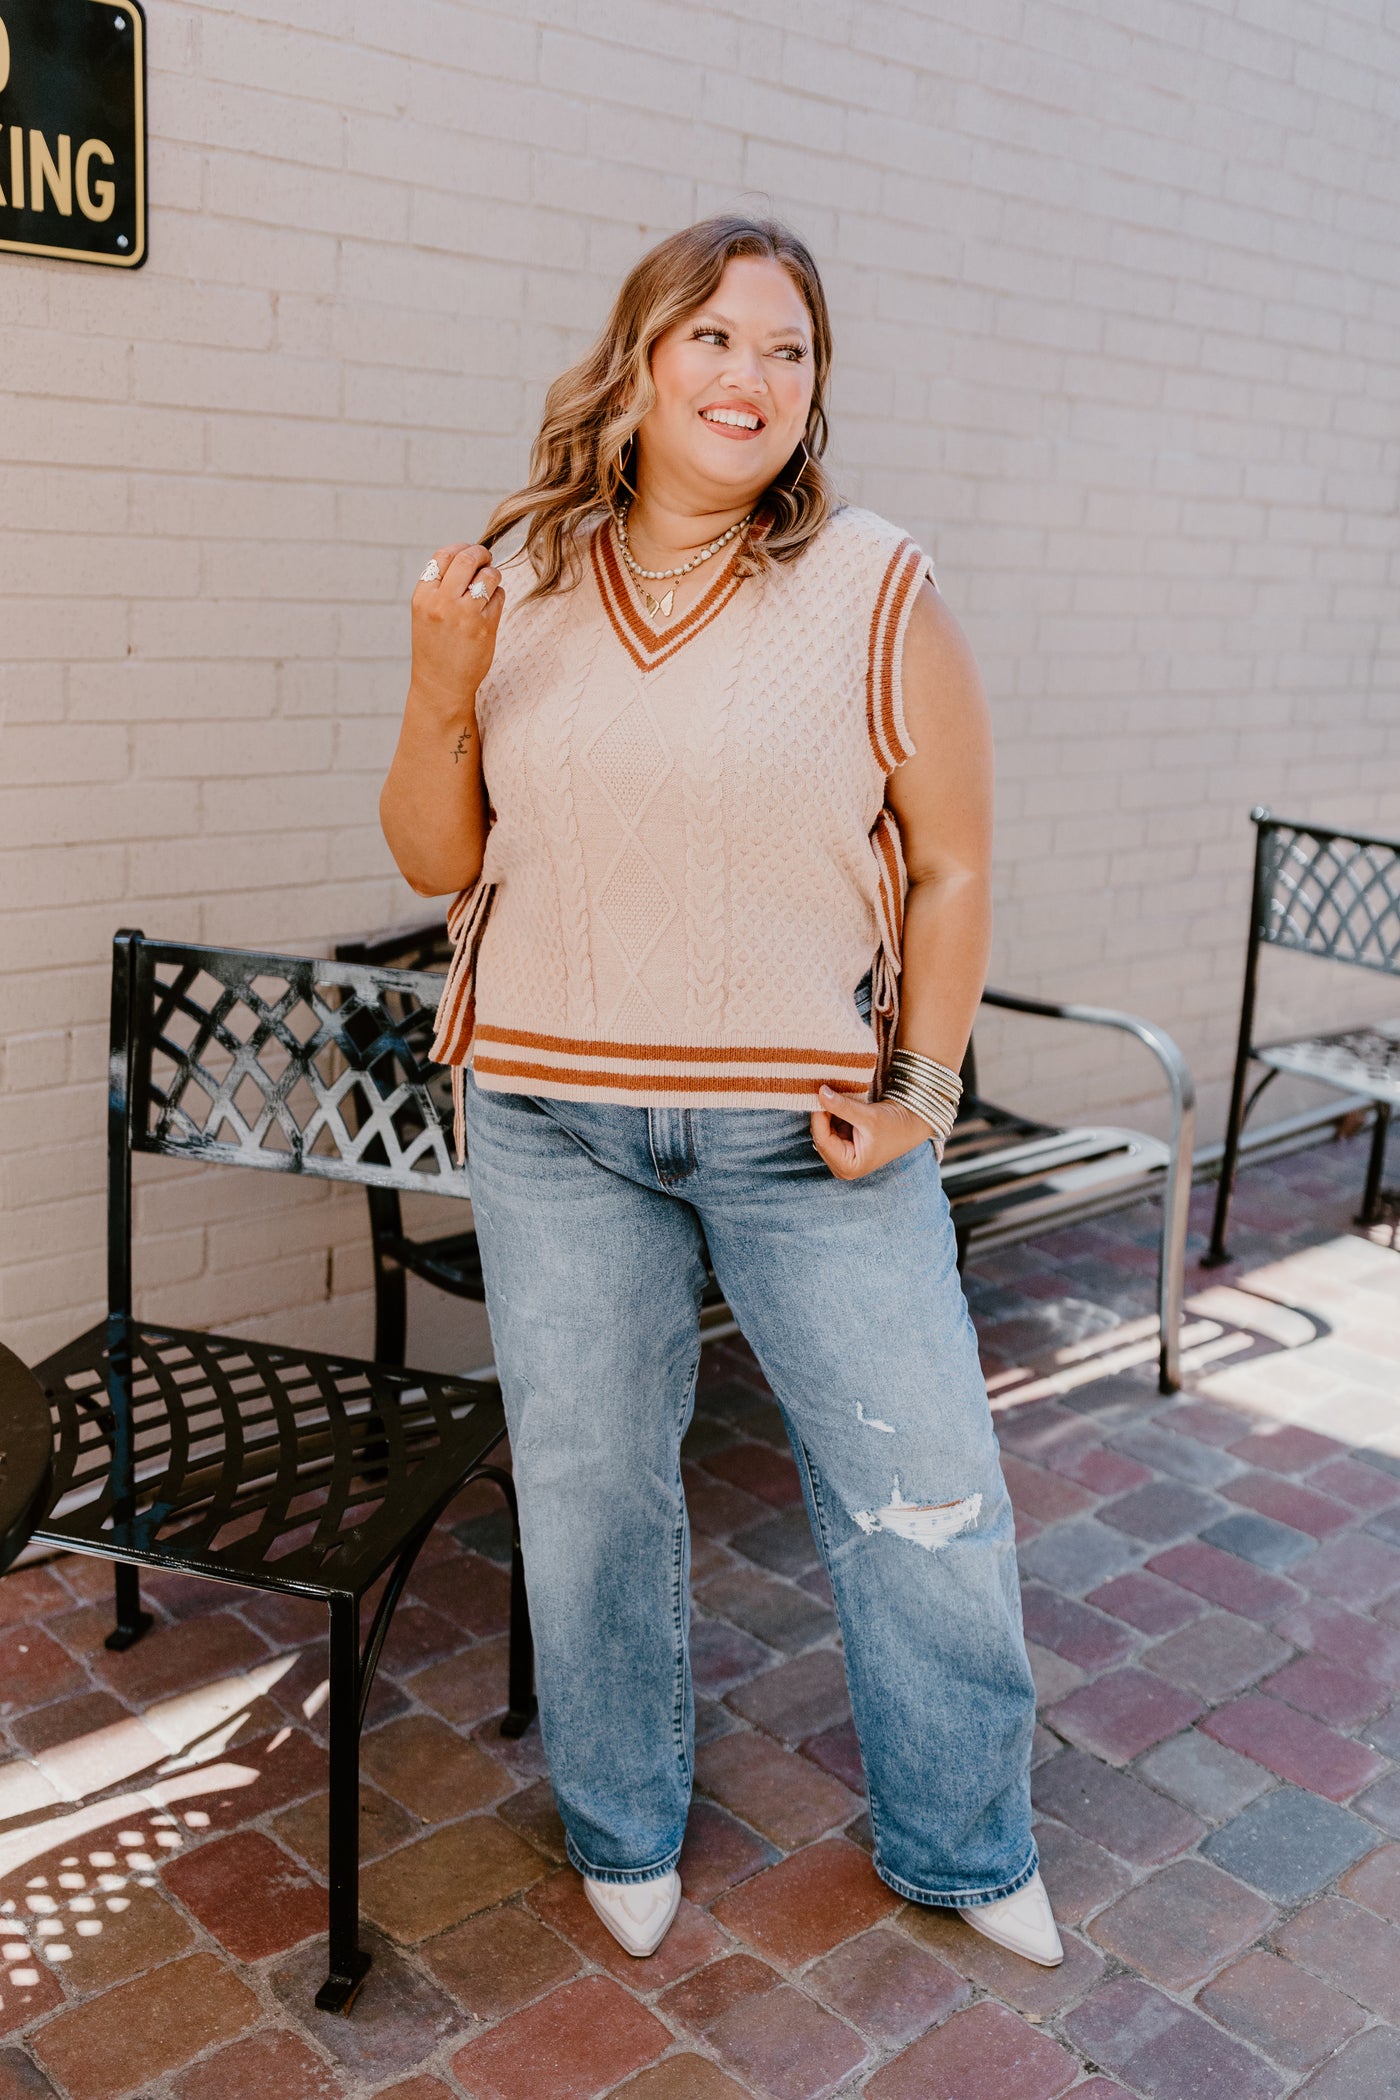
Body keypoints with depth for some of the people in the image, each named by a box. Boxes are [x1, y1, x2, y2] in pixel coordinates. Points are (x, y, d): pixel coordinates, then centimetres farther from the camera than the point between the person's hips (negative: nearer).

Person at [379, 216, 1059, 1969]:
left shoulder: (877, 594, -4)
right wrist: (441, 694, -10)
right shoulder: (523, 593, 3)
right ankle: (623, 1833, 39)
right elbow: (438, 861, 6)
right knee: (588, 1486, 13)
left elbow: (951, 868, -1)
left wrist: (920, 1089, -8)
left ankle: (963, 1846, 35)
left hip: (809, 1128, -1)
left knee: (927, 1490, 7)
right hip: (552, 1117, 2)